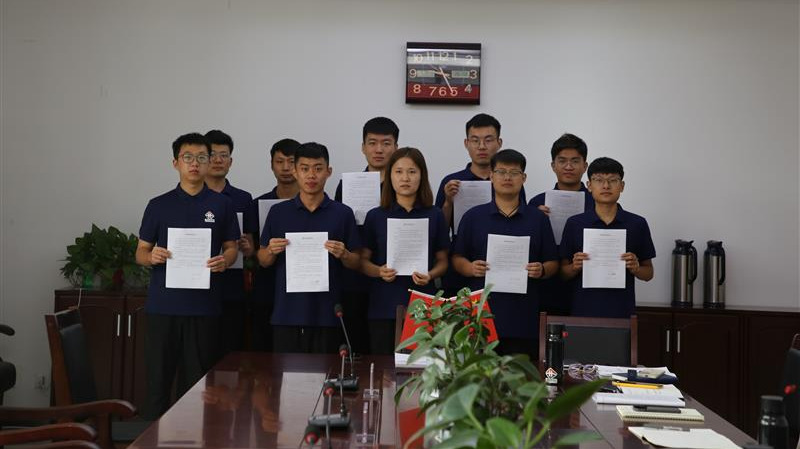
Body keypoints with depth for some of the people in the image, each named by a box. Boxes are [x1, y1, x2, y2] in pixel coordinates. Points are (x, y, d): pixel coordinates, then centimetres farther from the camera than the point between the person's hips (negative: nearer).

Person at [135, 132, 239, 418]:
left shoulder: (221, 205, 6)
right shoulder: (159, 205, 7)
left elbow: (232, 247, 10)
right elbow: (140, 252, 10)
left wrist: (224, 261, -12)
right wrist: (152, 257, -13)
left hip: (204, 306, 0)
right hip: (163, 305, 1)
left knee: (196, 381, 3)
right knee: (158, 377, 3)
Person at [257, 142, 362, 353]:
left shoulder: (342, 213, 3)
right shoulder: (278, 212, 6)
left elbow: (356, 263, 6)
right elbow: (263, 261, 10)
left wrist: (342, 254, -14)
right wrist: (271, 251, -11)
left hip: (327, 314, -1)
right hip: (286, 314, 1)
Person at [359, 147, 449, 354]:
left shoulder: (434, 216, 3)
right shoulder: (375, 216, 3)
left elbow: (442, 261, 8)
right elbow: (364, 261, 6)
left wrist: (429, 275, -11)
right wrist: (379, 272, -13)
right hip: (384, 307, 0)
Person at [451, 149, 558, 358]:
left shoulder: (538, 218, 9)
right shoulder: (473, 216, 8)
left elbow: (553, 263, 10)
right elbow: (457, 258, 8)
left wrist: (541, 270, -10)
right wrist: (471, 268, -11)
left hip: (523, 317, 0)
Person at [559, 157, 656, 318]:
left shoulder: (637, 224, 0)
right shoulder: (574, 224, 1)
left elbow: (648, 273, 7)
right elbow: (564, 272, 6)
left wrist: (635, 268, -13)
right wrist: (575, 267, -14)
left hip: (621, 312, 0)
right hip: (583, 311, 0)